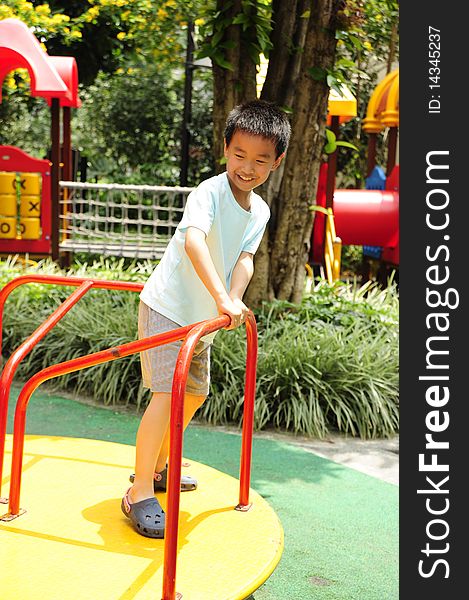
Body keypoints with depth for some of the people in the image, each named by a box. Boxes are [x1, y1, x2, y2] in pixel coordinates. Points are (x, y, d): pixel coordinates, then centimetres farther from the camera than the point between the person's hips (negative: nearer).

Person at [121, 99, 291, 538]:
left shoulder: (260, 211, 3)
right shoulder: (209, 192, -21)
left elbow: (245, 258, -7)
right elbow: (193, 240, -38)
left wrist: (235, 301, -26)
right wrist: (222, 298, -47)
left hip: (203, 318, 9)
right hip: (167, 308, -9)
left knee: (194, 394, 19)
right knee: (167, 394, -17)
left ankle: (156, 467, 38)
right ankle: (140, 494, -7)